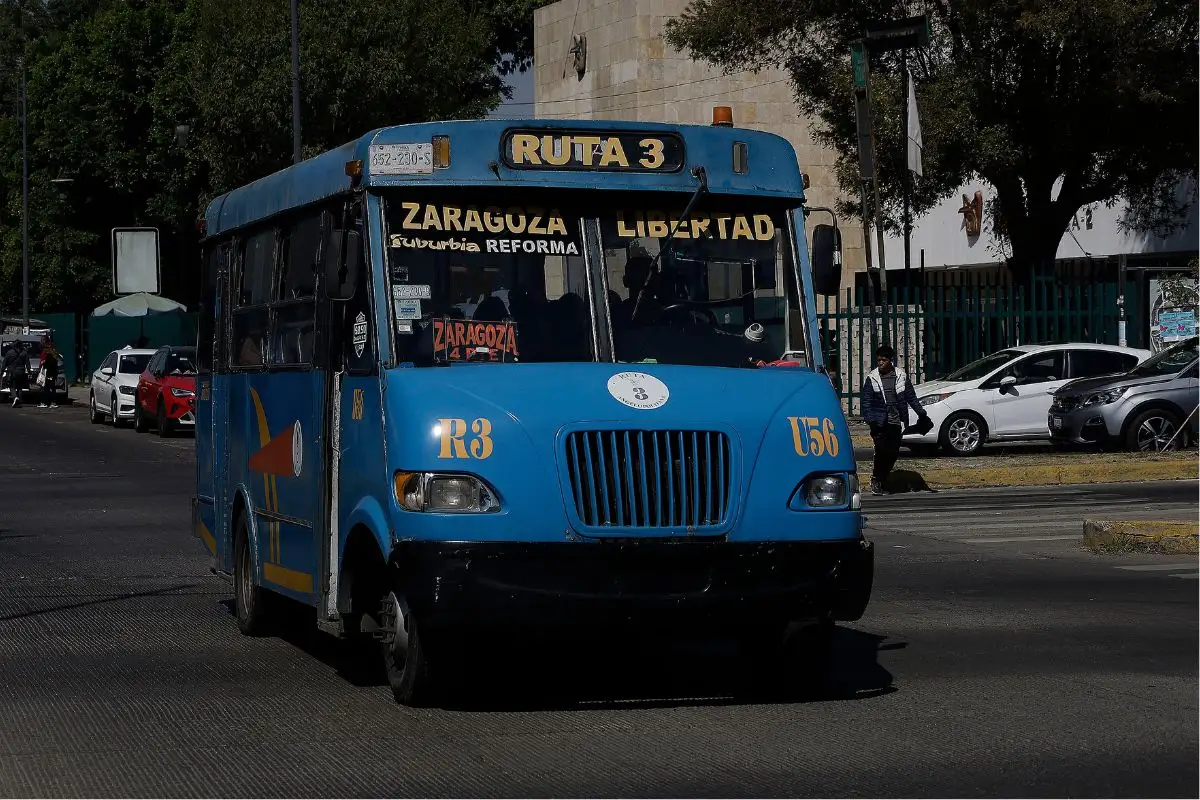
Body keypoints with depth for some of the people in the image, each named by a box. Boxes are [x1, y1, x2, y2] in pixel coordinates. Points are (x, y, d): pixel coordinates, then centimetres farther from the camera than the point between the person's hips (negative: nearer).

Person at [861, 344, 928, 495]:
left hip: (896, 422, 2)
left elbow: (911, 397, 13)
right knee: (882, 451, -13)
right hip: (880, 423, -2)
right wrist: (870, 420, -12)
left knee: (893, 453, 2)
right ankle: (876, 479, 6)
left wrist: (921, 413, 5)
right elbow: (866, 402, 1)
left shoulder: (901, 376, 7)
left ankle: (880, 478, 19)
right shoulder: (872, 379, 2)